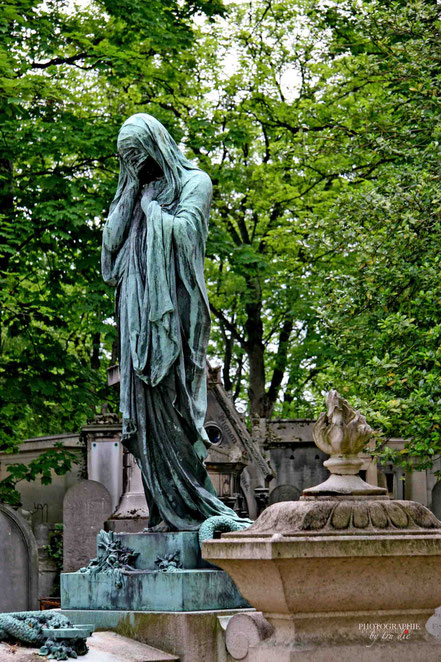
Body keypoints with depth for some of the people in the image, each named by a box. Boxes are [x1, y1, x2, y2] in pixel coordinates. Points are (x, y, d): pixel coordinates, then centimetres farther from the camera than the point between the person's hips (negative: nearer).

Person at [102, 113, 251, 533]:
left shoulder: (194, 182, 3)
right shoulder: (136, 193, 23)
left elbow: (182, 230, -12)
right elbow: (113, 243, 13)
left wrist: (151, 205, 0)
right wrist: (133, 195, 8)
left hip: (173, 306, -6)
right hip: (138, 311, 7)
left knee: (171, 400, -13)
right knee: (145, 402, 0)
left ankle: (189, 506, -12)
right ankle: (165, 510, 0)